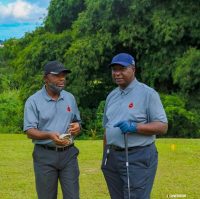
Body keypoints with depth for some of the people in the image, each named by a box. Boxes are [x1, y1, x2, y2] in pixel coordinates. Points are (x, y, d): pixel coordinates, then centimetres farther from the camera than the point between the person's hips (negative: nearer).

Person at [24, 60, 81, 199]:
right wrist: (49, 135, -29)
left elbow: (77, 123, 17)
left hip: (68, 153, 3)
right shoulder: (33, 101, -5)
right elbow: (30, 132, -11)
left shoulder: (70, 98, 9)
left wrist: (77, 127, -7)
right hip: (45, 155, -3)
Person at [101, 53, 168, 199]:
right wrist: (105, 157, 15)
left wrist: (134, 127, -23)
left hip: (138, 158, -6)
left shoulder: (147, 93, -7)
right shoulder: (111, 96, 14)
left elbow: (162, 126, -11)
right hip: (112, 157, 7)